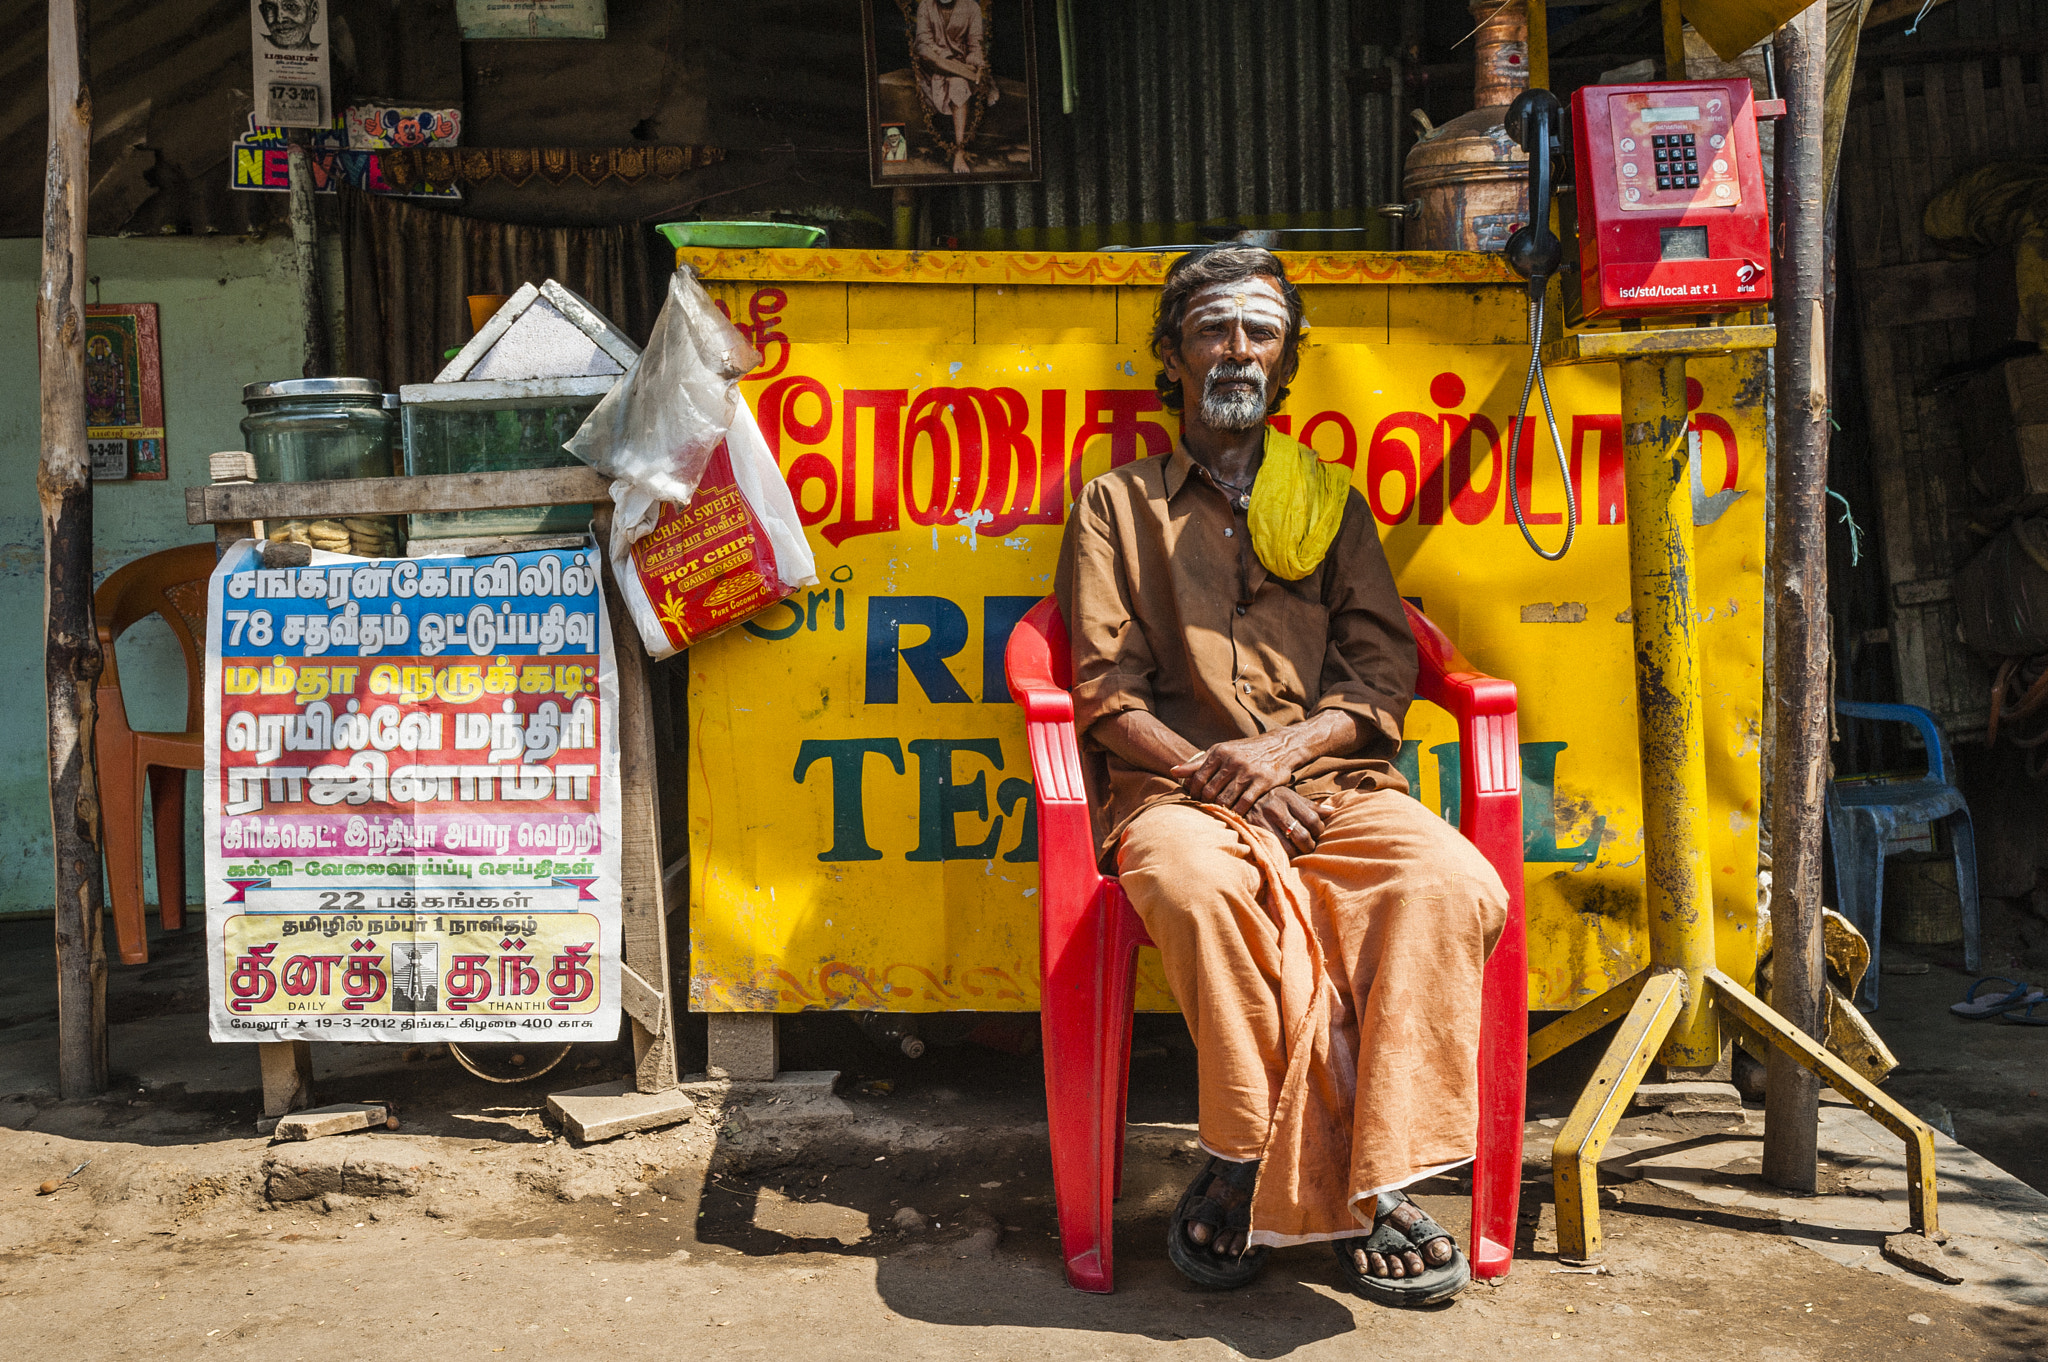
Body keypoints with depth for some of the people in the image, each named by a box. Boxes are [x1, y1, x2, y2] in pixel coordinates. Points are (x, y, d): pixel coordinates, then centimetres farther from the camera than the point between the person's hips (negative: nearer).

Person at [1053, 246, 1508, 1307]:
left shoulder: (1334, 504, 24)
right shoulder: (1117, 504, 17)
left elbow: (1383, 674, 12)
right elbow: (1108, 696, 6)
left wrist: (1283, 747, -9)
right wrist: (1215, 773, -11)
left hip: (1333, 783, 2)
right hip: (1182, 789, -2)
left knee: (1455, 887, -30)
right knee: (1205, 889, -38)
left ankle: (1246, 1173, -23)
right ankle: (1344, 1197, -24)